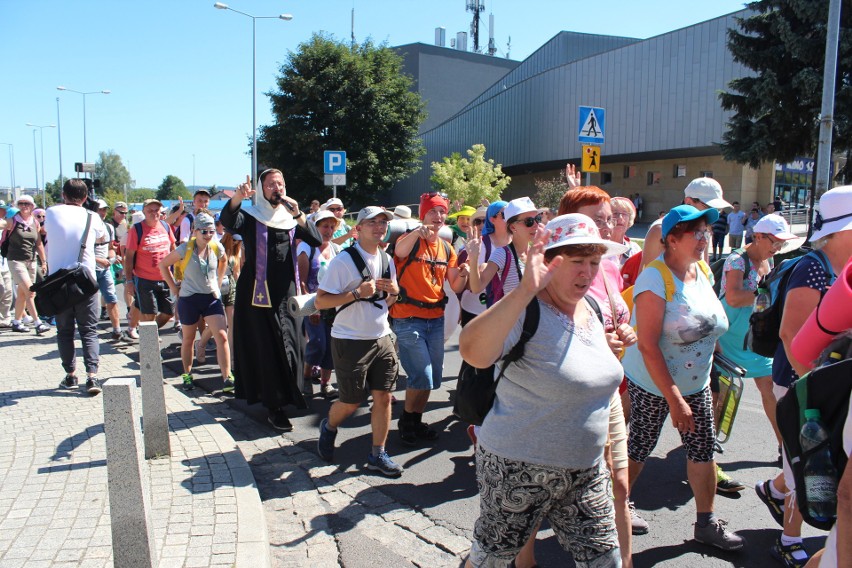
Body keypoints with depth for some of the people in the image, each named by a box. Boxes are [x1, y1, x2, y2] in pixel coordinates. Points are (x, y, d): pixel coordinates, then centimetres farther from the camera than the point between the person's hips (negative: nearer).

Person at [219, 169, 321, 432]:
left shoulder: (291, 218, 12)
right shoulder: (251, 216, 0)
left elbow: (316, 240, -2)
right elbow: (228, 221, -23)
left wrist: (298, 214, -15)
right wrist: (238, 196, -42)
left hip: (286, 292, 4)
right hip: (258, 293, -4)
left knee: (290, 345, 9)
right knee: (266, 350, -2)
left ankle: (288, 397, 28)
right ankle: (275, 408, 5)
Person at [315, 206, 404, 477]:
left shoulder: (386, 259, 7)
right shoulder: (343, 261, -14)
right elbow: (320, 301, -16)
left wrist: (394, 292, -5)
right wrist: (356, 293, -24)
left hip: (382, 338, 6)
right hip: (350, 341, -5)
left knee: (383, 396, 3)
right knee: (351, 401, 6)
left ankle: (377, 454, 17)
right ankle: (328, 427, 38)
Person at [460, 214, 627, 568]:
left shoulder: (592, 310, 4)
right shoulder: (525, 310, -21)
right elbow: (473, 352, -42)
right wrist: (526, 289, -44)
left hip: (586, 471, 7)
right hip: (518, 469, -6)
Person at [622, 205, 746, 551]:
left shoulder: (703, 271, 1)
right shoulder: (655, 279, -22)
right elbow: (648, 346, -25)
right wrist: (674, 399, -24)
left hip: (696, 382, 7)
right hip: (652, 384, -7)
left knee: (703, 448, 11)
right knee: (639, 448, 7)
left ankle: (707, 523, 27)